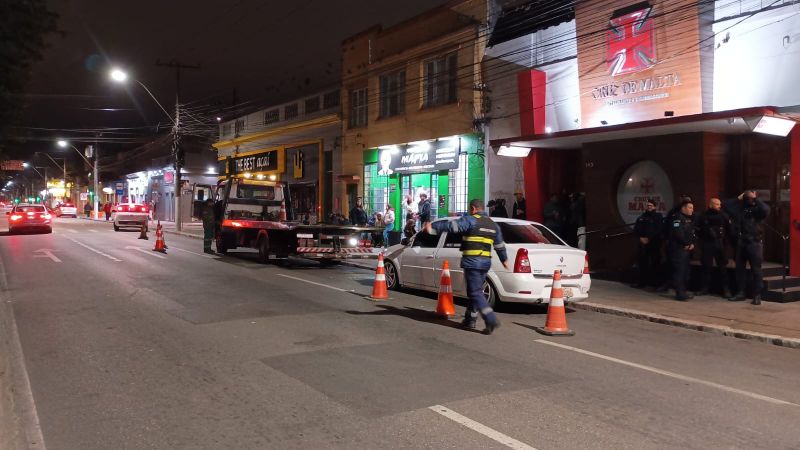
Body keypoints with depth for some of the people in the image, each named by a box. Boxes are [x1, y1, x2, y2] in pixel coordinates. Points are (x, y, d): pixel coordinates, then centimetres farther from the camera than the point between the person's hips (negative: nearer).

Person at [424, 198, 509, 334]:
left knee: (476, 293, -5)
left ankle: (491, 320, -14)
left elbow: (451, 225, -21)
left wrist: (432, 227, -23)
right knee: (475, 291, 17)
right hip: (486, 263, 7)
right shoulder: (493, 224, 16)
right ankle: (470, 319, 23)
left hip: (472, 262, -7)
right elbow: (500, 245, 24)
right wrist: (504, 260, 38)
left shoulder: (470, 220, -7)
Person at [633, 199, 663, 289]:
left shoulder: (658, 216, 1)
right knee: (642, 263, 2)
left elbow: (658, 230, -9)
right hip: (642, 243, 3)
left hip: (654, 243, -3)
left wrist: (648, 238, -14)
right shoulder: (641, 217, 13)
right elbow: (636, 229, 9)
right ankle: (642, 282, 7)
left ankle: (654, 282, 3)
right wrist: (641, 238, -8)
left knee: (655, 262, -3)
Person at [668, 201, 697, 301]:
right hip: (679, 248, -9)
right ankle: (680, 293, -9)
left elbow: (693, 233, 19)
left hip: (688, 249, 9)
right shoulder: (677, 218, -9)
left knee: (685, 270, 11)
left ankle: (683, 292, 18)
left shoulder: (690, 219, 20)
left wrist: (692, 243, 2)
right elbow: (677, 233, -20)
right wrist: (686, 244, -12)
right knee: (679, 270, -10)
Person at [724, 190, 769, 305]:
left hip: (754, 243, -4)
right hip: (740, 243, 4)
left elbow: (766, 210, -21)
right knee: (740, 269, 10)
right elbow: (727, 206, 6)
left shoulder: (757, 209, -2)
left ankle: (757, 295, 2)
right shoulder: (739, 209, 9)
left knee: (756, 270, -2)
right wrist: (738, 198, 5)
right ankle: (741, 293, 19)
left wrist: (756, 199, -11)